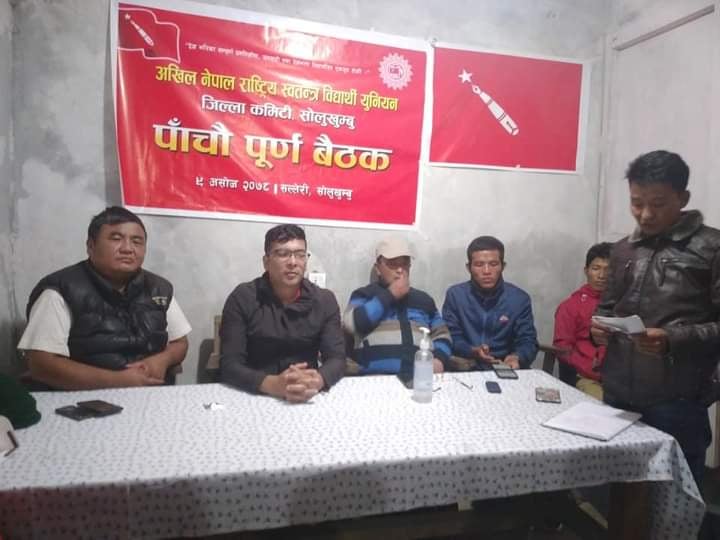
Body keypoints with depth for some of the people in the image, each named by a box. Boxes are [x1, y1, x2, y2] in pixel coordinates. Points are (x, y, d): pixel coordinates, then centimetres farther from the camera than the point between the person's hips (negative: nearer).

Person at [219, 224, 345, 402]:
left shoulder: (325, 300, 1)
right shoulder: (242, 298, -7)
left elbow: (337, 359, -3)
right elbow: (229, 365, -12)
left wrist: (317, 381, -25)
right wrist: (273, 385, -29)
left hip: (309, 399, 1)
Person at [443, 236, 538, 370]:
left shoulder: (520, 298, 2)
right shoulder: (455, 295, 0)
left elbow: (528, 341, 0)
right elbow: (451, 338, -2)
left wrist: (516, 358, -24)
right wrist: (473, 351, -23)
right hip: (466, 368, -2)